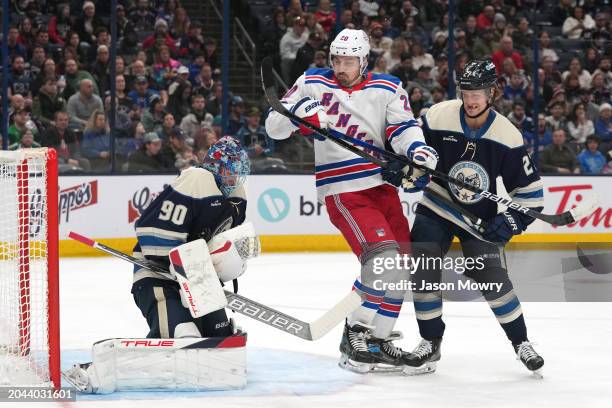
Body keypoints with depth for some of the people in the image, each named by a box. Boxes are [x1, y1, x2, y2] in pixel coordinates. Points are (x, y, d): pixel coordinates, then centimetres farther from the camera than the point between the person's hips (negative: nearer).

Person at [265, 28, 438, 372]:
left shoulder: (387, 89, 5)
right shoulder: (314, 84, 2)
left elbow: (403, 128, -7)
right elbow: (274, 127, 2)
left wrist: (419, 152, -28)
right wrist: (298, 111, -20)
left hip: (381, 185, 5)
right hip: (342, 189, -5)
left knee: (404, 260, 11)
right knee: (384, 256, -22)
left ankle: (376, 335, 26)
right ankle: (357, 338, -19)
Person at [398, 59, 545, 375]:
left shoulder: (507, 136, -15)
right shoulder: (438, 117, -16)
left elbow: (530, 190, -9)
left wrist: (512, 221, -20)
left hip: (480, 219, -1)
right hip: (435, 210, 1)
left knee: (492, 277, -12)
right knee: (422, 272, -8)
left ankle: (521, 343, 4)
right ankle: (431, 342, 9)